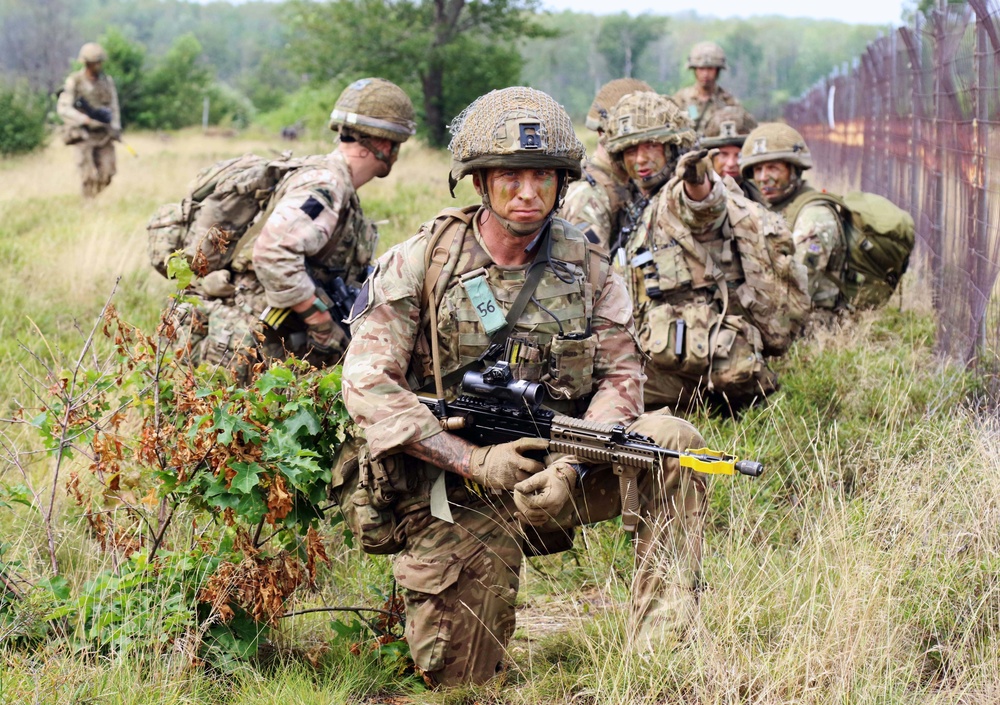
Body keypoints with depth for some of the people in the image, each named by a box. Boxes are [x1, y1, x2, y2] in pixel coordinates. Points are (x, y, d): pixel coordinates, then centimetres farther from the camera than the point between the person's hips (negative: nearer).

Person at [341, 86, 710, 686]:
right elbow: (368, 382, -13)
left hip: (556, 478, 2)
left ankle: (663, 649, -24)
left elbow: (620, 377, -1)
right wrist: (477, 461, -22)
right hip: (455, 492, -2)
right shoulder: (422, 262, -6)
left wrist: (570, 467, -21)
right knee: (457, 677, -9)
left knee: (672, 442, -22)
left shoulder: (588, 268, 3)